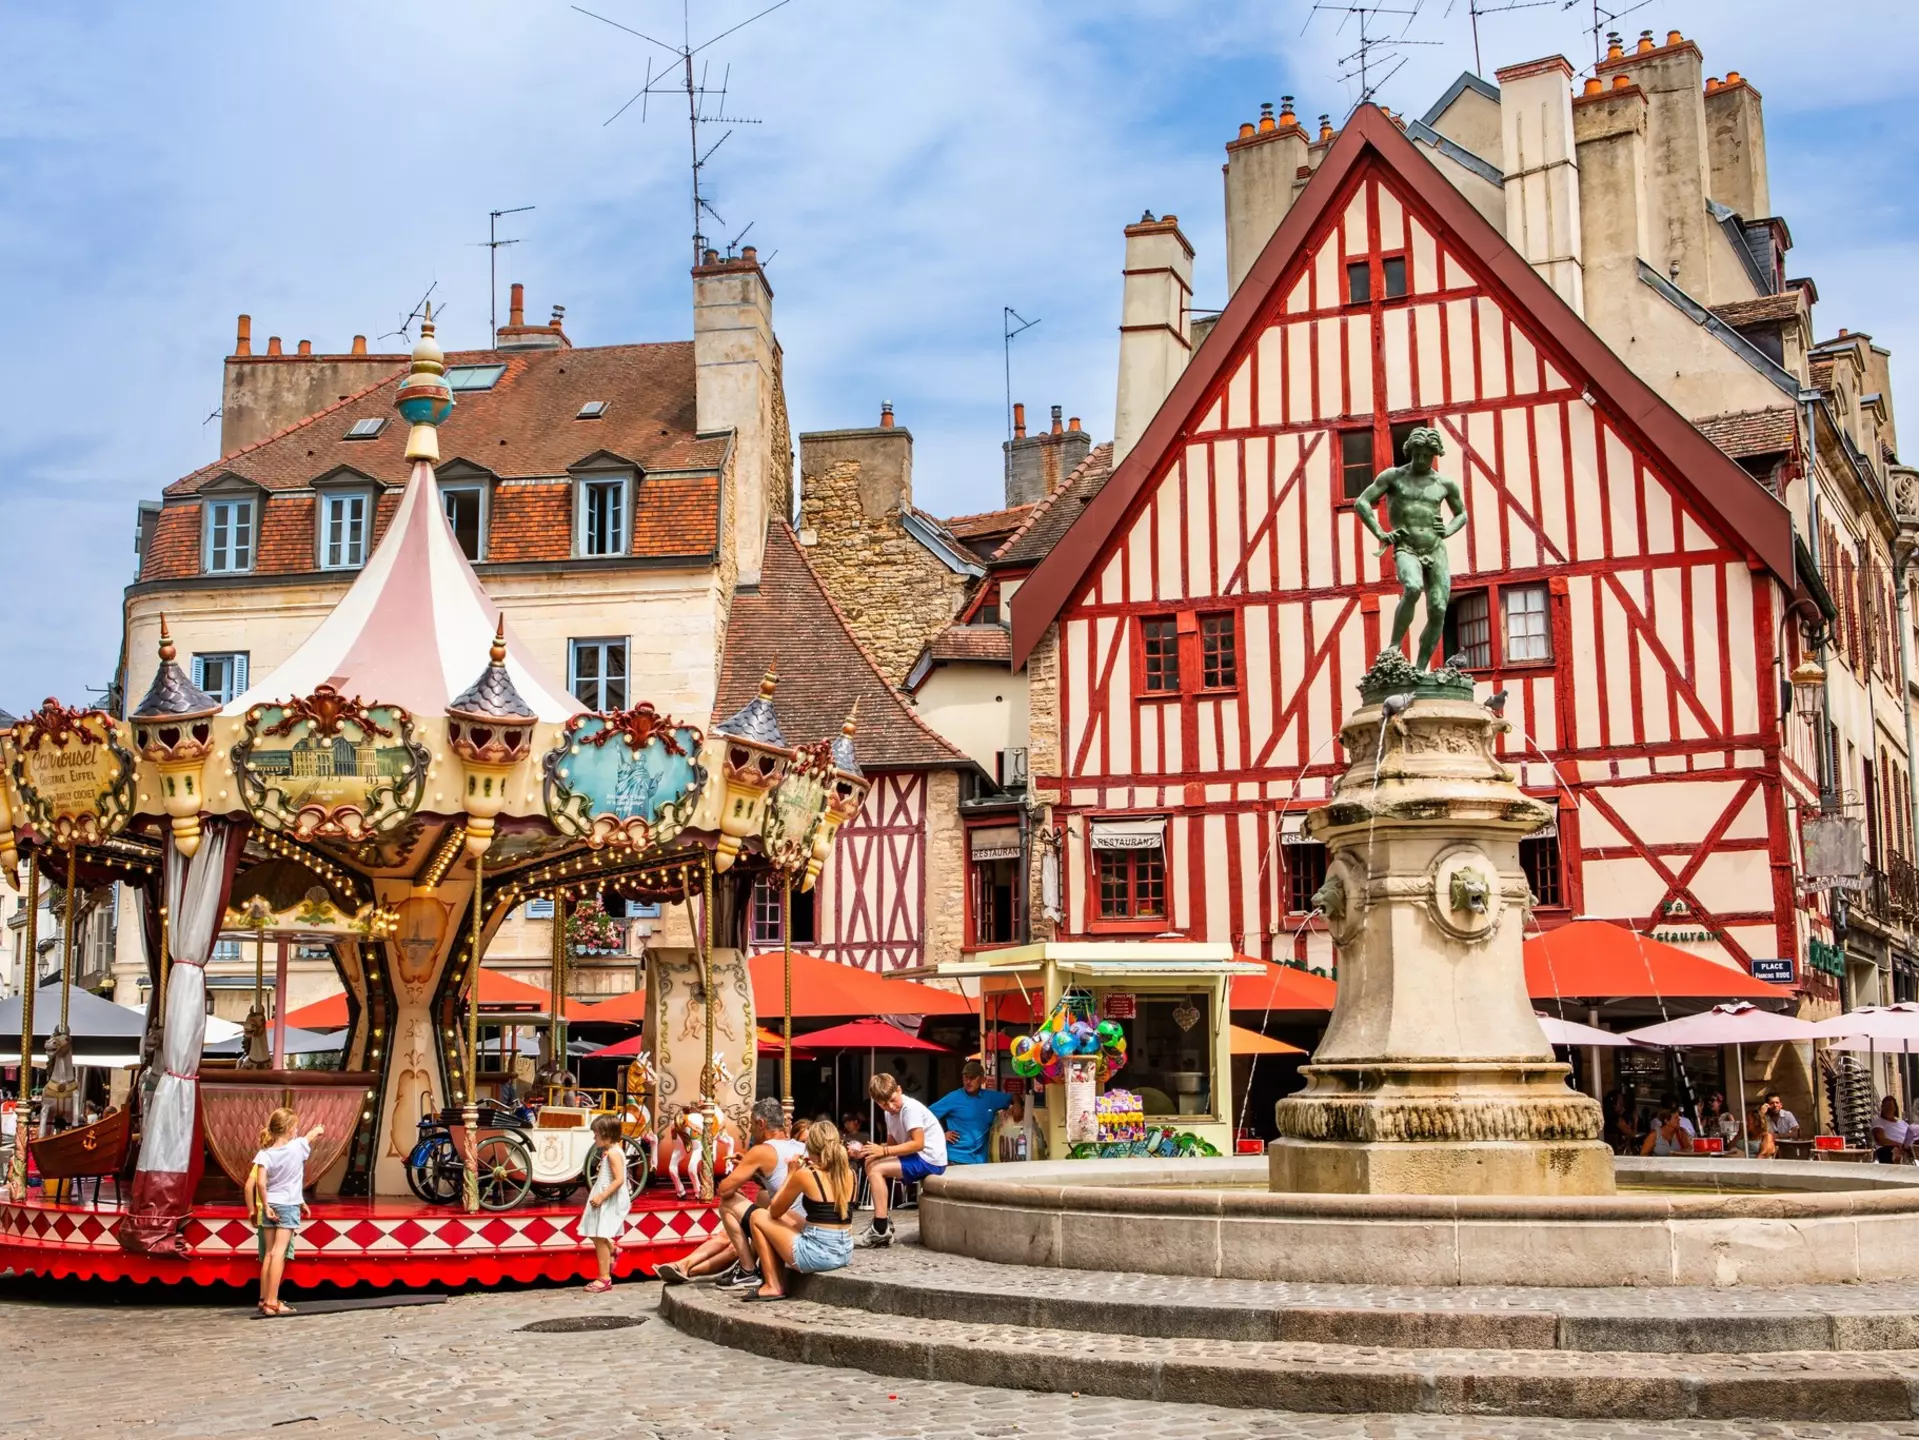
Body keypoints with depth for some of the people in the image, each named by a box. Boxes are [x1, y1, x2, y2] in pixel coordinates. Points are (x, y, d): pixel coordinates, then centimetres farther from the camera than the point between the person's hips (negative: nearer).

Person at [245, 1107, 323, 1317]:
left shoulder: (264, 1154, -5)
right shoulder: (297, 1147, -7)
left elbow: (260, 1183, -14)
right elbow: (313, 1134, 16)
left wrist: (265, 1207, -2)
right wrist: (318, 1129, 39)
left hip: (269, 1207, 3)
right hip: (289, 1206, -3)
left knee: (269, 1254, 11)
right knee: (278, 1254, -8)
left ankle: (264, 1299, 15)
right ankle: (272, 1302, -13)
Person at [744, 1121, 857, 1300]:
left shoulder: (805, 1175, -11)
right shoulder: (849, 1173, 5)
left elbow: (774, 1211, 2)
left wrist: (791, 1174, 9)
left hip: (817, 1255, -7)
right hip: (845, 1253, 7)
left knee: (758, 1217, 13)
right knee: (786, 1219, 27)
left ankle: (774, 1286, 10)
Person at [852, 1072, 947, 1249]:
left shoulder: (910, 1108, -17)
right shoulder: (891, 1113, 11)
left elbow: (918, 1144, -24)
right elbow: (893, 1145, 9)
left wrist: (883, 1151, -27)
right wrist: (865, 1152, -7)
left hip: (930, 1160, -10)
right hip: (917, 1159, 10)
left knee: (875, 1169, -17)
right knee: (870, 1163, 11)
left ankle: (881, 1230, -17)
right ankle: (882, 1226, 8)